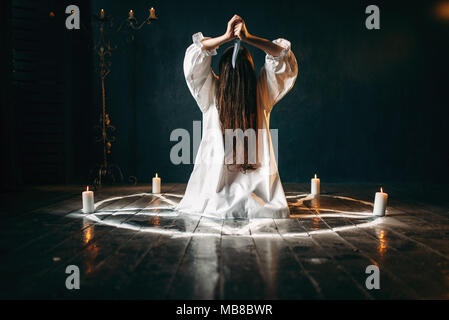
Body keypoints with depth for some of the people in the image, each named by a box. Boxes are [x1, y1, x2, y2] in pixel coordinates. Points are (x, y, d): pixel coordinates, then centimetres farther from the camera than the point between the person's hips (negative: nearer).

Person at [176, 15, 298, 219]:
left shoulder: (212, 91, -8)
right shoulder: (261, 92, -7)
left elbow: (194, 56, -6)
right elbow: (283, 55, -4)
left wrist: (226, 37, -13)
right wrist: (248, 38, -15)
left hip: (214, 177, 1)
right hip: (256, 180, 0)